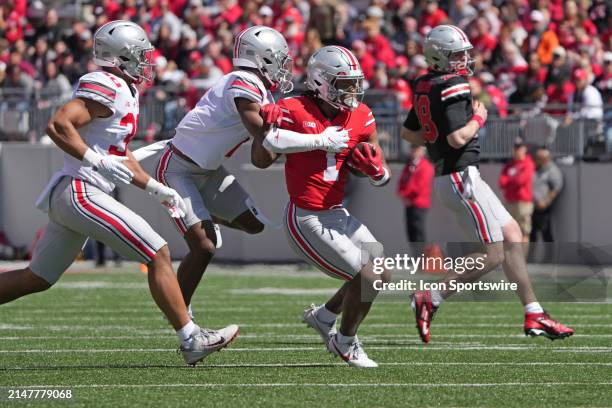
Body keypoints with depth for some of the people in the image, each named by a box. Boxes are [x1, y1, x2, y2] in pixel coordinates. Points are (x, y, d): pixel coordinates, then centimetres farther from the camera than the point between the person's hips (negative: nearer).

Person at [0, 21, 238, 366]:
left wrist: (158, 190, 24)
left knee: (36, 279, 16)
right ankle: (192, 340, -5)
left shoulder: (124, 92, 18)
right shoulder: (106, 88, -14)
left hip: (67, 196, 10)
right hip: (80, 192, -10)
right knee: (158, 255, -8)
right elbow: (58, 125, -24)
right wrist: (97, 161, -24)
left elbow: (120, 156, 26)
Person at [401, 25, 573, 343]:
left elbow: (408, 133, 20)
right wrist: (478, 118, -9)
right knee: (492, 254, -6)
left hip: (446, 176, 10)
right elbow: (458, 138, -26)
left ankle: (533, 315, 15)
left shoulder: (426, 87, 11)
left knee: (512, 235, 13)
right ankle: (431, 299, -4)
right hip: (461, 177, -10)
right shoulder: (454, 88, -18)